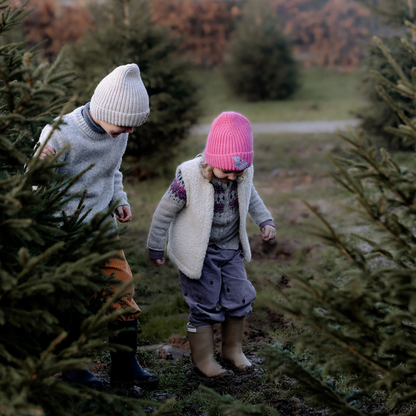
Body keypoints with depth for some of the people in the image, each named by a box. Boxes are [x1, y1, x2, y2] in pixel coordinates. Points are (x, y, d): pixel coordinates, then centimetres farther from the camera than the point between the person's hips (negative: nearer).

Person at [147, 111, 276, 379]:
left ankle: (233, 349, 31)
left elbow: (251, 198, 14)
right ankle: (204, 359, 20)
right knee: (205, 307, 2)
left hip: (231, 249, 5)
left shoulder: (244, 175, -10)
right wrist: (156, 248, -6)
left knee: (239, 299, 10)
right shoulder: (190, 178, -26)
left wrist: (265, 221, 1)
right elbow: (165, 212, -13)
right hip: (199, 253, -5)